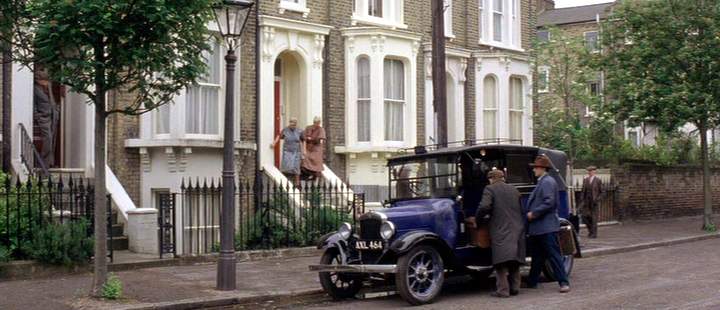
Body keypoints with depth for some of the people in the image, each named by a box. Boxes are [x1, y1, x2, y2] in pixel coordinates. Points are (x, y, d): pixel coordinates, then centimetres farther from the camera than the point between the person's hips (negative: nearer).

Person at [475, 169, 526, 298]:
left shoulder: (490, 189, -2)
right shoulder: (514, 190, 17)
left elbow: (484, 207, -15)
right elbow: (521, 209, 17)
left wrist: (477, 218, 1)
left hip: (501, 230, -6)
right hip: (517, 229, 6)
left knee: (501, 261, -7)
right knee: (514, 261, 14)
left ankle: (503, 290, -12)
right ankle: (515, 287, 15)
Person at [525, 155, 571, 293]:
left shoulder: (548, 182, -14)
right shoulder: (541, 182, 17)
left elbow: (549, 203, -23)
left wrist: (533, 213, -17)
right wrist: (530, 213, 13)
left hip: (547, 227, -10)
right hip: (538, 227, 10)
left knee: (553, 255, -8)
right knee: (537, 256, 16)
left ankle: (564, 283, -6)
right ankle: (532, 282, 24)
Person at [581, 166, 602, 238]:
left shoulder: (598, 180, -2)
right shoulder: (585, 180, 9)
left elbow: (601, 191, 1)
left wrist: (597, 199, -9)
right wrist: (583, 199, 4)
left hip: (594, 202, -4)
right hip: (586, 201, 4)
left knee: (594, 218, -2)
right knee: (585, 216, 0)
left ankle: (594, 233, 5)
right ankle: (590, 230, 20)